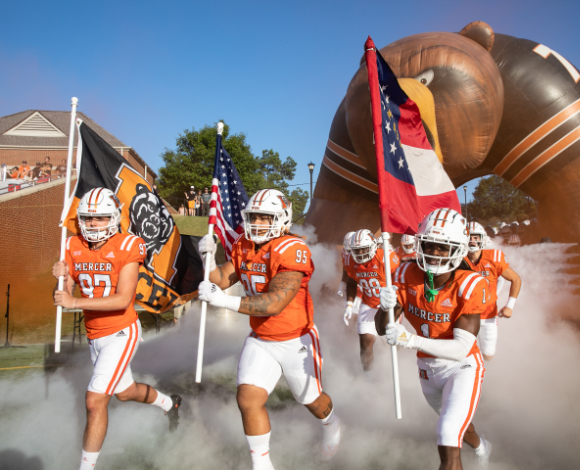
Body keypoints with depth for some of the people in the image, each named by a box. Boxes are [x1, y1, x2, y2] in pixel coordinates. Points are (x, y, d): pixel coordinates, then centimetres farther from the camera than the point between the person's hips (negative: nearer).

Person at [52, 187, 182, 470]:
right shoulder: (74, 247, 0)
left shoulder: (127, 247, -17)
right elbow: (63, 297, 1)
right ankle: (170, 404, 52)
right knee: (125, 392, 25)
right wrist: (61, 278, -20)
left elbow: (123, 300, -24)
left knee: (95, 401, -12)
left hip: (121, 333, -7)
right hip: (94, 337, 7)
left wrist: (75, 302, -29)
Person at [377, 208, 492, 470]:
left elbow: (462, 348, -32)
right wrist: (385, 307, -39)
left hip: (461, 367, -5)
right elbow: (381, 329, -16)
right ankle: (482, 448, 64)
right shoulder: (408, 275, -18)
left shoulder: (469, 286, -28)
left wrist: (412, 340, -46)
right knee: (454, 421, 31)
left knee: (448, 444, -21)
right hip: (427, 367, 5)